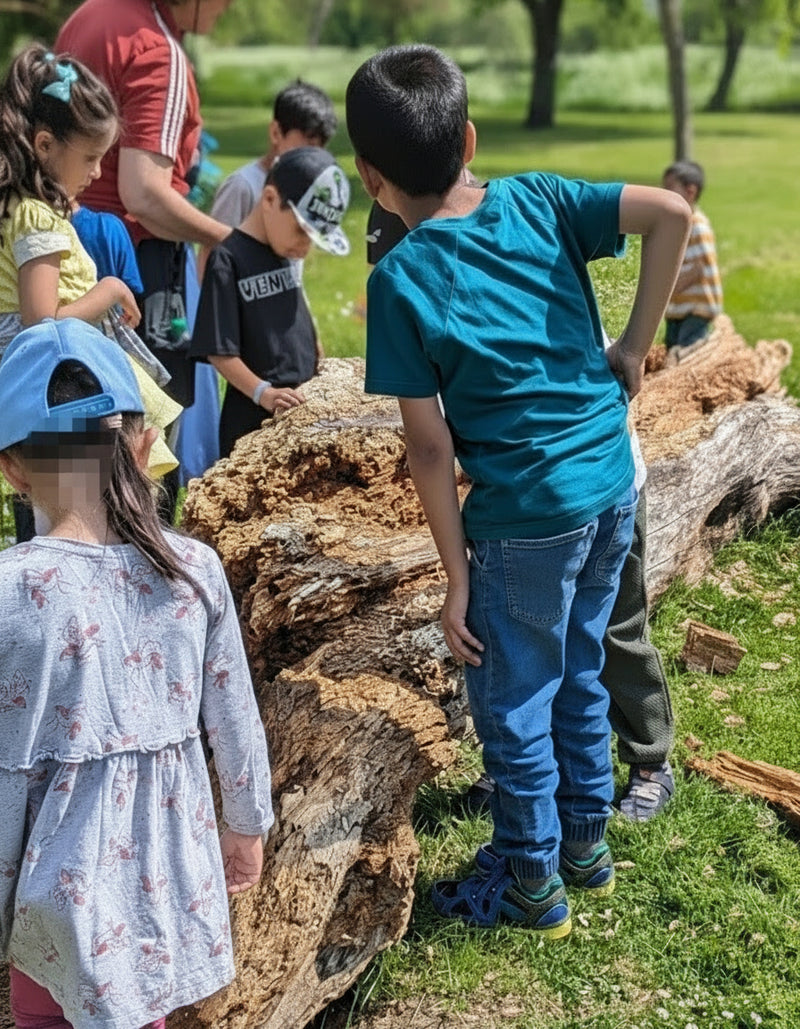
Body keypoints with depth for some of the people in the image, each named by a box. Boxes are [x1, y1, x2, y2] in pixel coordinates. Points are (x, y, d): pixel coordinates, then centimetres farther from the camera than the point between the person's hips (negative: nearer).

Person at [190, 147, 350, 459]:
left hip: (303, 405, 7)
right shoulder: (228, 260, -12)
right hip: (255, 419, -7)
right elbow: (219, 351, -15)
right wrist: (263, 393, -23)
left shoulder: (288, 253, 10)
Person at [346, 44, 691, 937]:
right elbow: (670, 211, -11)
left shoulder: (401, 280, -13)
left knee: (512, 704, 13)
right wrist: (635, 345, -2)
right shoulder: (536, 202, -1)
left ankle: (532, 883, 27)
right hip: (614, 483, 6)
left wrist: (457, 574, -5)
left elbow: (430, 445, -13)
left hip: (528, 515, -6)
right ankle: (587, 842, 40)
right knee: (578, 674, 24)